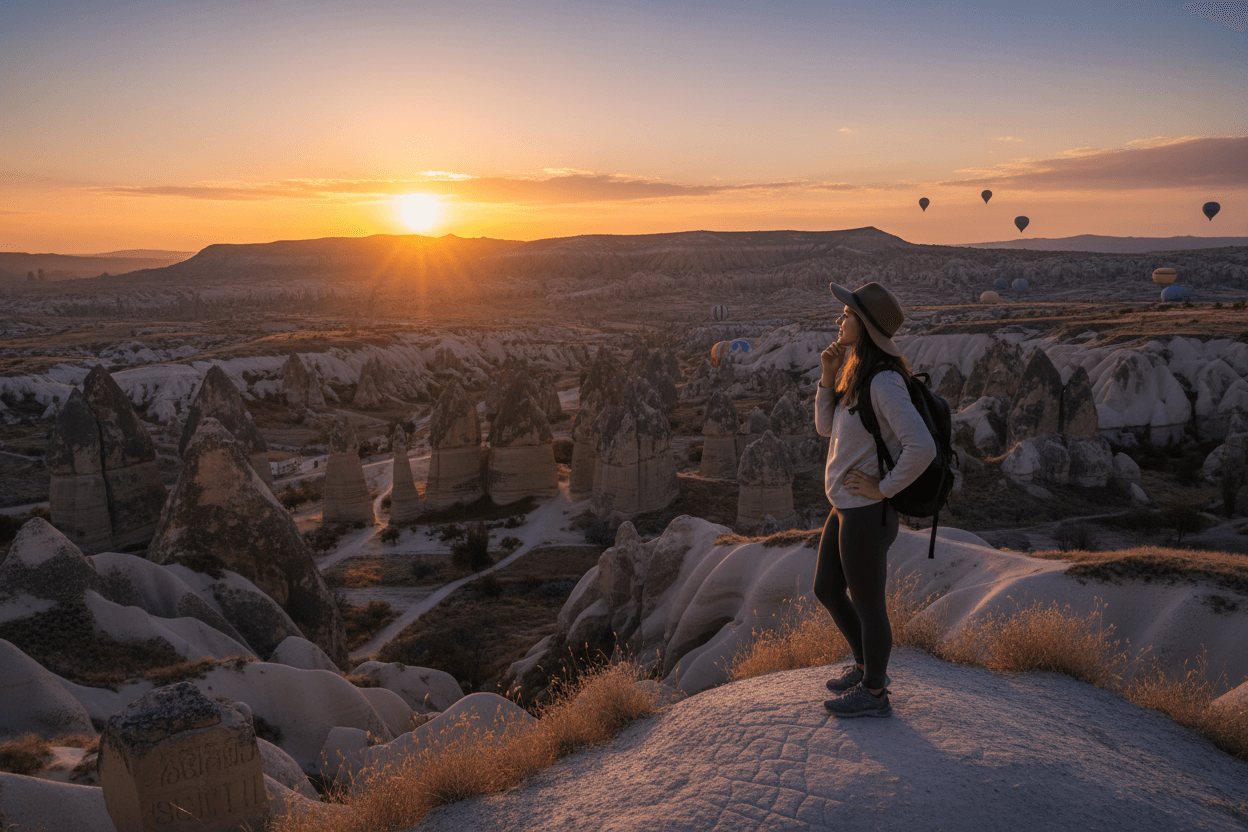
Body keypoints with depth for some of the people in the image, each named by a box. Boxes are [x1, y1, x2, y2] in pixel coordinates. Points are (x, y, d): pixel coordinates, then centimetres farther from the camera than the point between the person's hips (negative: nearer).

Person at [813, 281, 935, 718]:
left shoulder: (884, 381, -24)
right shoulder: (856, 370, 5)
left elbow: (922, 447, -32)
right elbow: (826, 427, 11)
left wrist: (884, 487, -19)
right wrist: (828, 376, -1)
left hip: (868, 513, -10)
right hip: (845, 507, 10)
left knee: (867, 605, 9)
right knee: (826, 590, 22)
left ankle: (873, 693, 31)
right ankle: (867, 666, 43)